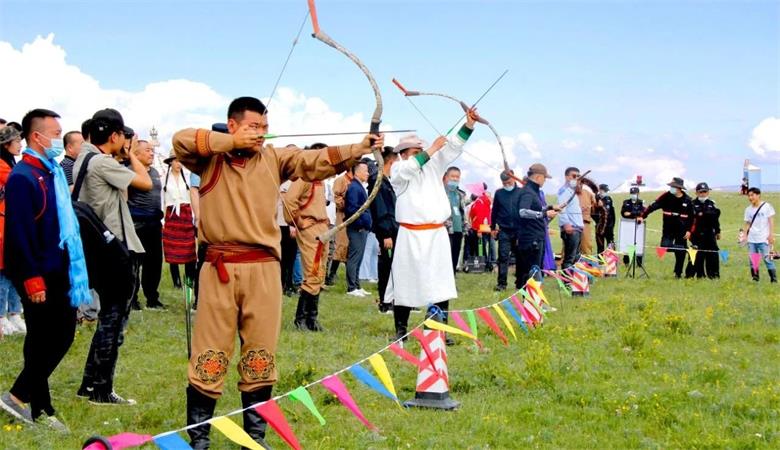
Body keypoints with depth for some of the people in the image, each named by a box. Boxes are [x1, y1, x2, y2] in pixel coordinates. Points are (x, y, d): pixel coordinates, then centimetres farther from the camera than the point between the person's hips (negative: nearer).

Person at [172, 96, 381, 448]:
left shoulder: (274, 158, 10)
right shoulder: (210, 159, 5)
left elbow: (318, 161, 1)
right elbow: (181, 140, -12)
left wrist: (359, 148, -12)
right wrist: (231, 143, -11)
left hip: (264, 269, 2)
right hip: (219, 269, -2)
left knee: (260, 356, 7)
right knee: (210, 355, 1)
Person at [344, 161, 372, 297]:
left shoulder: (360, 187, 17)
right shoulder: (354, 187, -14)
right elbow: (351, 209, -21)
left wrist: (367, 224, 15)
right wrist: (363, 222, -17)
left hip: (362, 229, 10)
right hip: (357, 229, -10)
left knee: (358, 258, 14)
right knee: (354, 258, -6)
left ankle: (356, 286, 19)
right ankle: (352, 288, -3)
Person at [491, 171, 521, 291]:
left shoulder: (521, 193, -1)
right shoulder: (499, 193, 4)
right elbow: (494, 211, 11)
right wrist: (493, 227, 12)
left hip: (519, 231, 0)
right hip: (504, 230, 0)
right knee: (503, 256, -5)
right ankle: (501, 283, -4)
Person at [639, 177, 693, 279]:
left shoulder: (687, 200, -1)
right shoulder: (666, 196, -3)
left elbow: (691, 217, 5)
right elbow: (653, 206, -9)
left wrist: (689, 230, -3)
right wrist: (642, 216, -19)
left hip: (681, 231, 0)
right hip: (668, 229, 0)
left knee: (681, 252, 2)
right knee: (664, 247, -16)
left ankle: (678, 273, 14)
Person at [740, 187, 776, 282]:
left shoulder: (767, 206, 1)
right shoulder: (748, 209, 12)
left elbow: (771, 221, 0)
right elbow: (747, 223, 14)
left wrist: (771, 234, -7)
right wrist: (744, 235, 3)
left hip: (764, 239, -4)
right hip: (751, 239, 4)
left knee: (767, 259, -9)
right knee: (753, 260, 2)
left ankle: (774, 279, -4)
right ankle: (755, 278, 9)